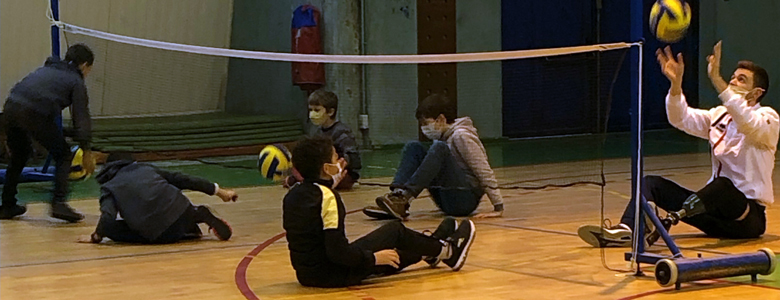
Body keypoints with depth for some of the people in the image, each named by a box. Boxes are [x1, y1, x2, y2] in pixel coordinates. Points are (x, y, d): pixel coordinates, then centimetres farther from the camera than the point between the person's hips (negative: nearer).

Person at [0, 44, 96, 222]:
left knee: (19, 155, 28)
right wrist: (86, 152, 11)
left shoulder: (46, 69, 33)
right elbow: (81, 118, 7)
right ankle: (58, 203, 0)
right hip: (36, 114, -6)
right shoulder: (76, 82, 15)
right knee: (63, 155, 12)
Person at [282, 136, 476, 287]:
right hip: (333, 274, -8)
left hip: (305, 274, 8)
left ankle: (432, 251, 48)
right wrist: (373, 258, -11)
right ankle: (446, 251, 27)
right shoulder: (327, 197, -21)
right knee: (395, 231, 8)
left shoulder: (293, 193, 4)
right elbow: (337, 251, -24)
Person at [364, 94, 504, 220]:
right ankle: (396, 195, -21)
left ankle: (404, 199, -36)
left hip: (465, 199, -8)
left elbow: (485, 172, -14)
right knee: (414, 148, 1)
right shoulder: (443, 135, 14)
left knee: (439, 148, -27)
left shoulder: (461, 136, -11)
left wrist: (498, 208, -17)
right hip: (446, 202, 8)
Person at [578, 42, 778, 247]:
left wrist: (716, 79, -37)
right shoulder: (719, 116, 14)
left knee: (722, 185, -39)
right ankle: (625, 230, -39)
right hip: (717, 214, 6)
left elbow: (748, 123, -29)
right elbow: (682, 119, -2)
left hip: (749, 216, -6)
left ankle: (671, 219, -62)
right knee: (653, 183, -11)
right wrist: (676, 83, -21)